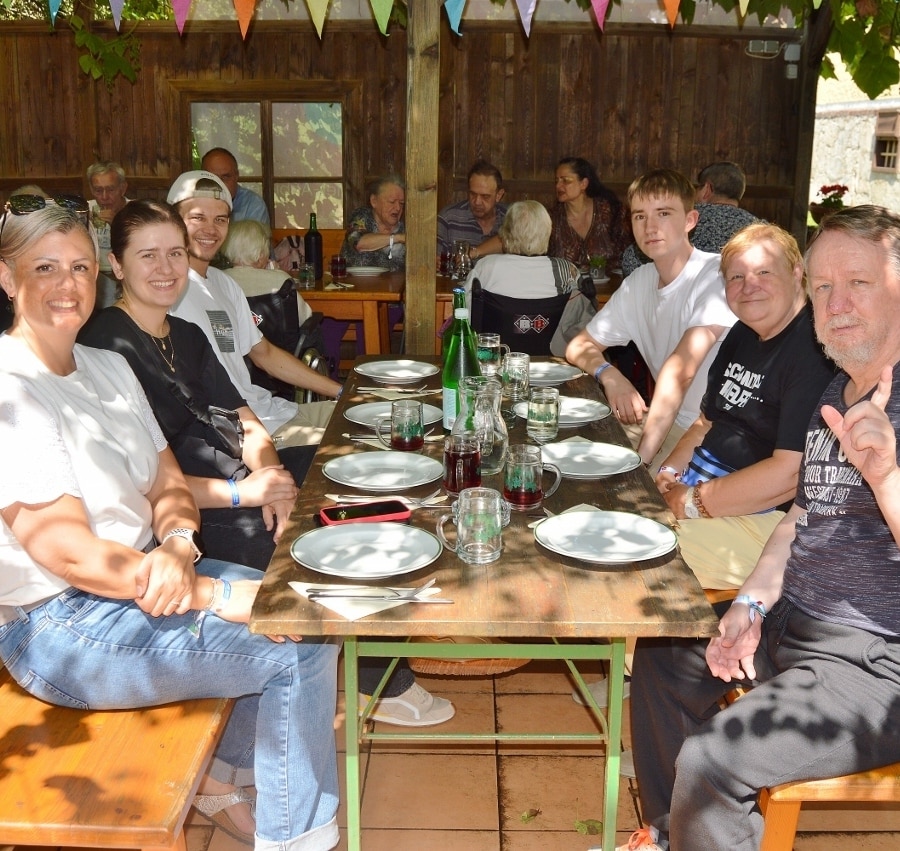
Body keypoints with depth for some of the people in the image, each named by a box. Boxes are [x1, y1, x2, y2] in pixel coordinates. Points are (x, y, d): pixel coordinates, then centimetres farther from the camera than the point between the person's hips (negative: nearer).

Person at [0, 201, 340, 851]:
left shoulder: (108, 367, 8)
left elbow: (168, 485, 9)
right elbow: (68, 552, -24)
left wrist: (177, 547, -16)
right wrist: (218, 595, -23)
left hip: (144, 573, 9)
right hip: (61, 622, -9)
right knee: (302, 646, -15)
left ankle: (221, 778, 22)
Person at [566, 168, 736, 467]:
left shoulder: (716, 274, -17)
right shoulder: (638, 283, 8)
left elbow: (680, 369, -27)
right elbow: (579, 346, 13)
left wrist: (641, 456, -34)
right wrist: (608, 374, -11)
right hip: (669, 418, 7)